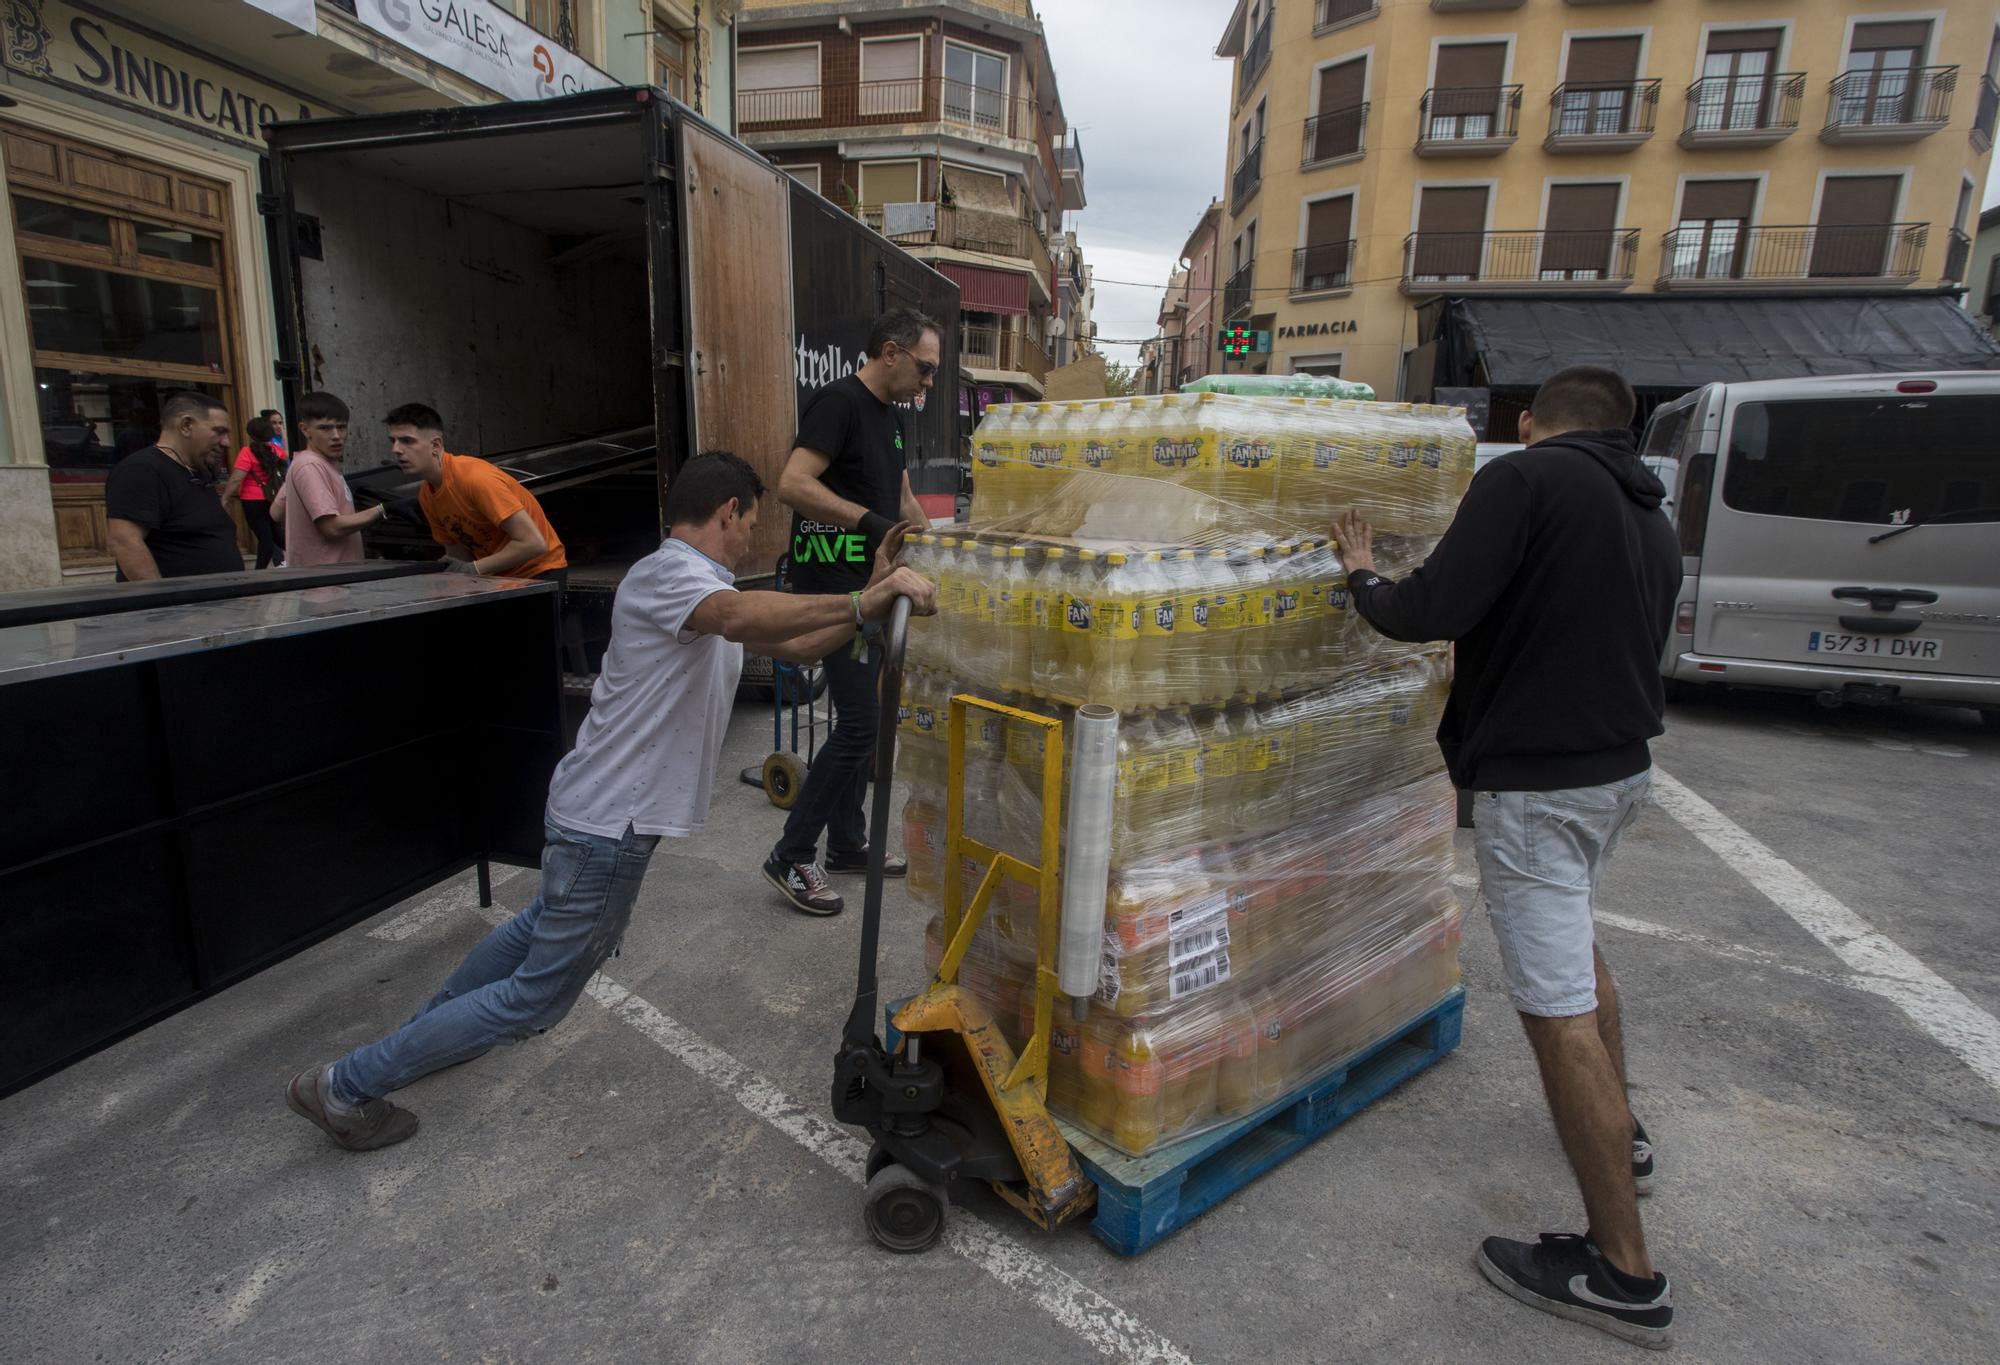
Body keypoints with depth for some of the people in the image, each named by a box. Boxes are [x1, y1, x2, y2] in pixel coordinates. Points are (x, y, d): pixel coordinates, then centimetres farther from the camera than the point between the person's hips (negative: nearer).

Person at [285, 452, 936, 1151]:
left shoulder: (702, 586, 12)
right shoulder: (666, 573, -20)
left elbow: (795, 643, 14)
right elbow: (742, 617, -42)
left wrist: (871, 594, 3)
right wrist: (867, 600, -40)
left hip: (603, 812, 11)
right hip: (609, 824, -11)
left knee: (547, 926, 33)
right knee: (538, 996, 3)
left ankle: (432, 1025, 52)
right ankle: (345, 1085, 15)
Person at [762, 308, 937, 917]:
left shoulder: (890, 418, 17)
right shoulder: (839, 402, -12)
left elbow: (904, 501, 26)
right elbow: (793, 484, -24)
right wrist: (868, 520, -27)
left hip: (872, 585, 10)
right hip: (834, 585, -10)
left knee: (864, 719, 13)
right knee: (860, 723, -10)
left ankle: (847, 842, 26)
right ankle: (791, 856, 2)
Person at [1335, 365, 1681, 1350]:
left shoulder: (1525, 477, -14)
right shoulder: (1652, 522, 13)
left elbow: (1431, 611, -23)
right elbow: (1633, 643, 18)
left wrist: (1363, 578, -2)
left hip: (1538, 779, -10)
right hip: (1622, 763, 10)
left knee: (1558, 1009, -3)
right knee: (1576, 951, 30)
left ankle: (1624, 1274, 7)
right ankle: (1619, 1132, 49)